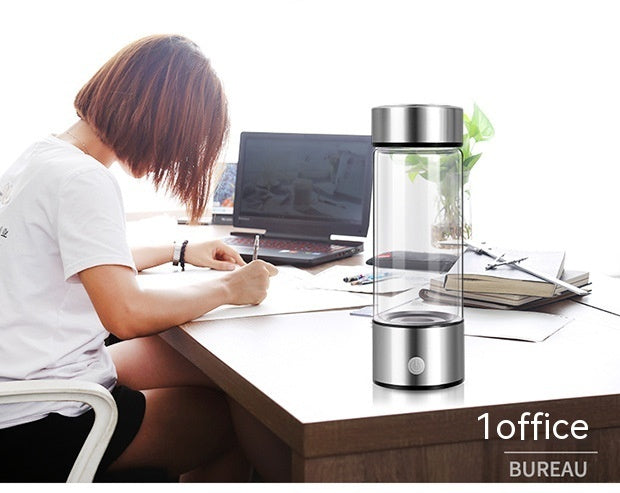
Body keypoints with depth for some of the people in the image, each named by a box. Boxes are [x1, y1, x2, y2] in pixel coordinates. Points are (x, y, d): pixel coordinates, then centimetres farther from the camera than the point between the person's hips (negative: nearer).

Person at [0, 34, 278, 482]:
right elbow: (127, 314, -29)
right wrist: (228, 289, -15)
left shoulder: (41, 156, 10)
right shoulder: (83, 181, -21)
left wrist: (179, 252, 24)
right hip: (36, 428, -10)